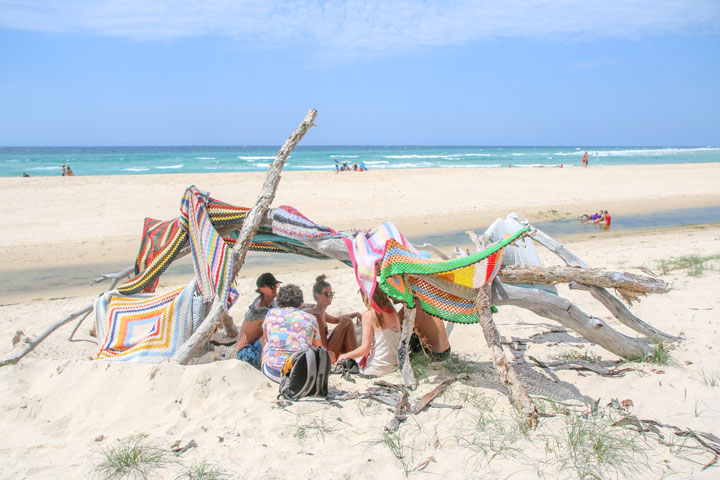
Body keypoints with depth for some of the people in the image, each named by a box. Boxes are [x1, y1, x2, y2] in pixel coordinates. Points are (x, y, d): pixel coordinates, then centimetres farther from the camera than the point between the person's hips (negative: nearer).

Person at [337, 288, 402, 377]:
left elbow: (365, 348, -15)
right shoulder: (393, 312, 4)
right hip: (393, 364, 6)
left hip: (377, 368, -6)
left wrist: (344, 356, 1)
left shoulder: (368, 315, -14)